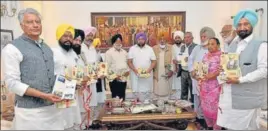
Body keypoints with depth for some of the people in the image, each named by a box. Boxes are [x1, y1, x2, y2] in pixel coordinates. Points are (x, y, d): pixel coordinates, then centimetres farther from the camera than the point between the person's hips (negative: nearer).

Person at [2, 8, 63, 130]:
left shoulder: (46, 47, 12)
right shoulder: (12, 48, -8)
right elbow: (12, 83, -14)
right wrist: (43, 95, -20)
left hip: (53, 108, 6)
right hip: (30, 111, -5)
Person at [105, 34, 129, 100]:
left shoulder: (124, 52, 15)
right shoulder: (109, 52, -4)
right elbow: (107, 66, -8)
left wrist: (127, 71, 1)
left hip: (123, 79, 5)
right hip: (115, 80, -5)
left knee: (122, 98, 11)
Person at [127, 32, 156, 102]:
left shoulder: (150, 49, 6)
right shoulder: (132, 49, 3)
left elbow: (154, 61, 4)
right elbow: (129, 62, 0)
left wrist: (148, 70, -11)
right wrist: (136, 71, -13)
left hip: (147, 74, 1)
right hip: (135, 74, 0)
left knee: (147, 92, 1)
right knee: (136, 92, 0)